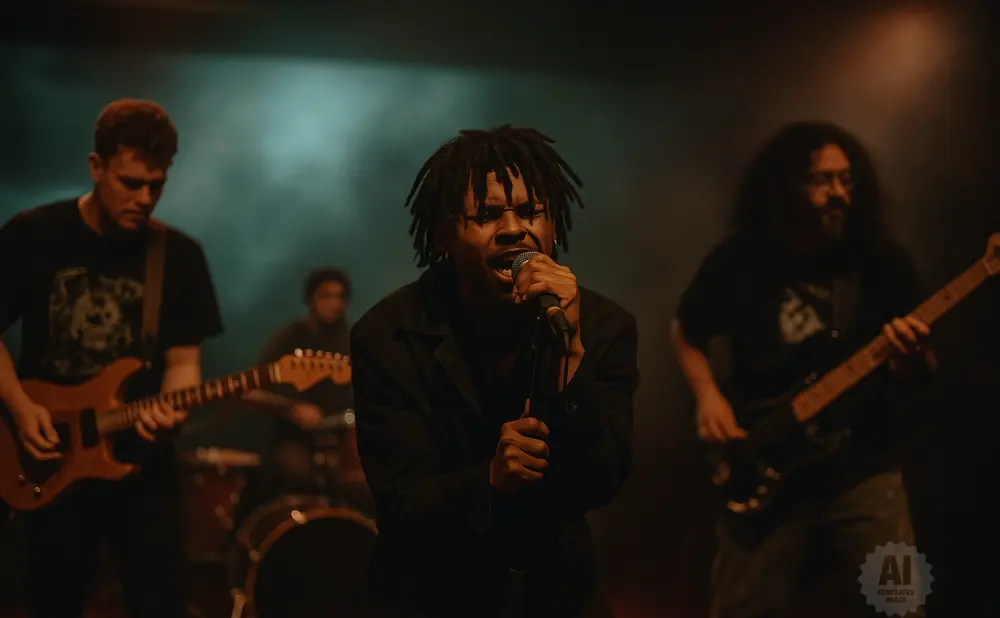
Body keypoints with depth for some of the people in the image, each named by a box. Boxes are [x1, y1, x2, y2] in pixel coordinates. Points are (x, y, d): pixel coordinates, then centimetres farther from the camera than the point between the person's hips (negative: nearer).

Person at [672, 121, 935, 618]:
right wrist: (709, 396, -3)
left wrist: (914, 359, -19)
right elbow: (686, 332, 13)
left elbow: (921, 370, 4)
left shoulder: (883, 261, -1)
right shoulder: (740, 261, -2)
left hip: (862, 466, 0)